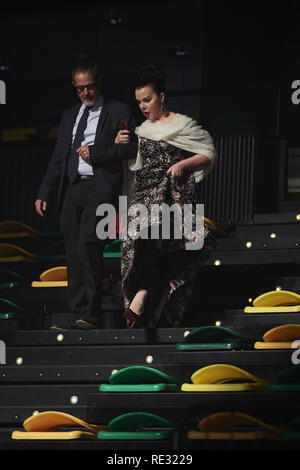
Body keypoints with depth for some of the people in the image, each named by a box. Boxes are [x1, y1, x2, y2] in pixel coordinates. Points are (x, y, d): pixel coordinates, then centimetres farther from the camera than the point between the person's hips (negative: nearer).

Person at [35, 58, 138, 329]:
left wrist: (95, 153, -10)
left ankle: (90, 315, -20)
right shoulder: (70, 116, 22)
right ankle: (79, 318, 6)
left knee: (87, 245, -21)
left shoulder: (118, 112, 5)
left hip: (100, 187, -6)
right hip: (72, 189, 6)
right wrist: (44, 193, 12)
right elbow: (58, 159, 21)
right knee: (74, 254, 2)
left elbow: (133, 147, -4)